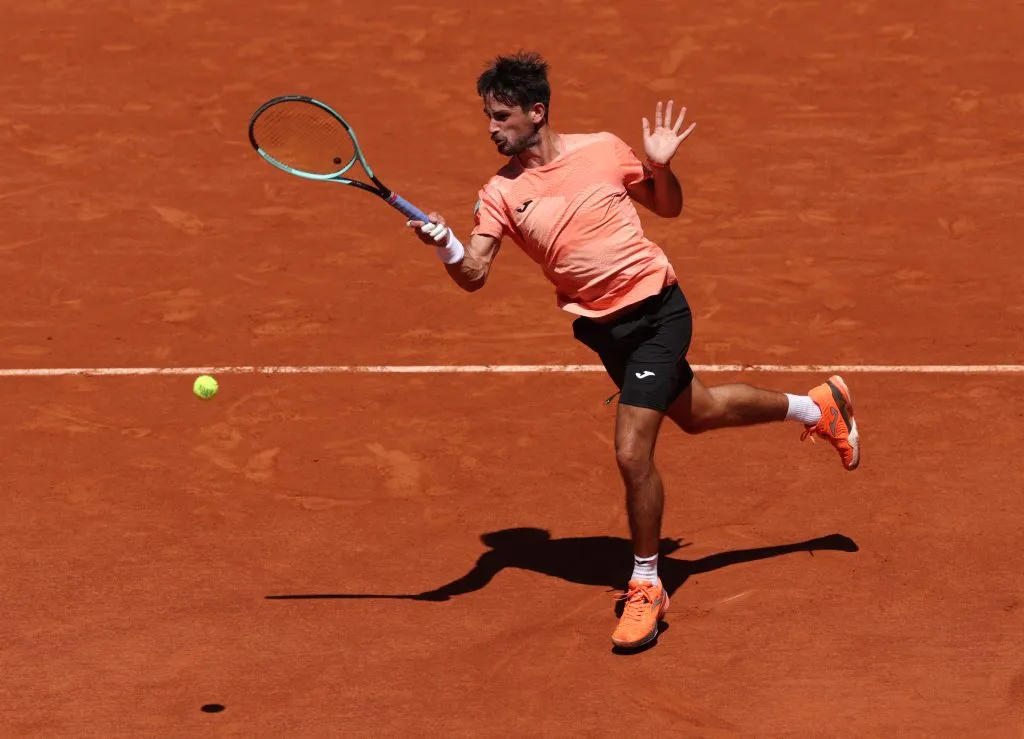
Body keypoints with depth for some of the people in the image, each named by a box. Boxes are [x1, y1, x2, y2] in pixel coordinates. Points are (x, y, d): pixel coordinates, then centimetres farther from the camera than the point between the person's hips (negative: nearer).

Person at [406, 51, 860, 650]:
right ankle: (817, 408, 50)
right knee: (696, 413, 24)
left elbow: (669, 206, 7)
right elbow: (474, 275, -17)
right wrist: (446, 245, -37)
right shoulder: (502, 192, -6)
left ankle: (647, 588, 7)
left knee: (632, 453, -13)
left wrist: (661, 166, -14)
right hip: (600, 327, 5)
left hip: (656, 309, -5)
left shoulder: (603, 150, -9)